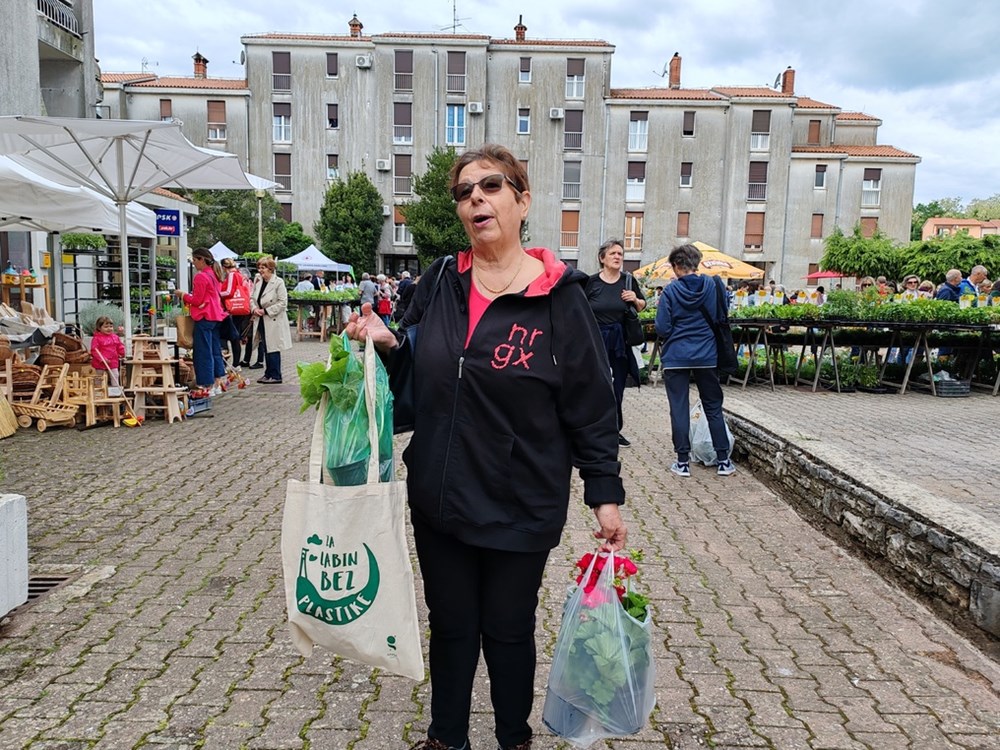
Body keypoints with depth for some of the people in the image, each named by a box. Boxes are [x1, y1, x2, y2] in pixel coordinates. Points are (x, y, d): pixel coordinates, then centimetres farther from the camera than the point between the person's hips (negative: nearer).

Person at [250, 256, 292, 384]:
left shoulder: (278, 282, -13)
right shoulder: (258, 281, 7)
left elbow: (283, 302, -15)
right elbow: (252, 297, 15)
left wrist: (266, 311, -15)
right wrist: (254, 308, -5)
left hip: (273, 321, -7)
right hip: (261, 321, 7)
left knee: (273, 348, -3)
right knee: (266, 348, 13)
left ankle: (275, 376, 6)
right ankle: (268, 374, 22)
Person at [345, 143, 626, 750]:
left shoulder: (558, 296, -10)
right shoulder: (439, 282, 2)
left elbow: (591, 406, -7)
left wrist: (606, 495, -8)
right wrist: (387, 342, -6)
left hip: (520, 507, -3)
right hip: (439, 498, 4)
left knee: (508, 632, 16)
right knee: (451, 626, 20)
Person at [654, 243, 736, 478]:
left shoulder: (670, 291, -10)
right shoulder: (712, 285, -2)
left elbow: (662, 329, -9)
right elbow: (721, 318, 5)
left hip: (676, 357, -2)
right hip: (707, 356, 3)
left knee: (679, 409, 5)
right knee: (713, 407, 12)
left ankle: (683, 462, 7)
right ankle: (723, 460, 15)